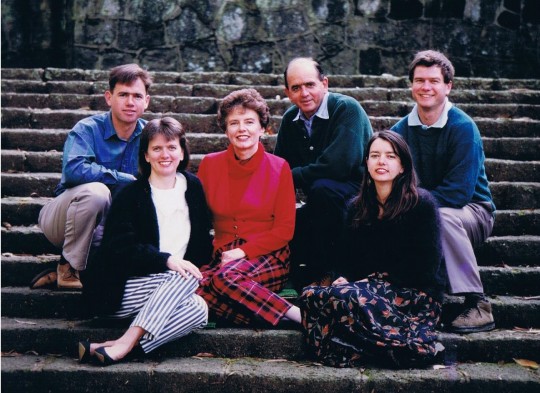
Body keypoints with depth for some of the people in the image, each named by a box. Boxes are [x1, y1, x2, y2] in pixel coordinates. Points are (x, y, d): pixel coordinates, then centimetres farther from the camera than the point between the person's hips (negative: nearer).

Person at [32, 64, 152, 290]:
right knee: (94, 191, -34)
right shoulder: (87, 129, -15)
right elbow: (73, 170, -34)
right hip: (65, 220, -4)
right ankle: (69, 269, -17)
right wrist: (127, 180, -29)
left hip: (107, 228, 4)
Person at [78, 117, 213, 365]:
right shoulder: (129, 195, 1)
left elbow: (203, 242, 17)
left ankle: (122, 345, -34)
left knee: (199, 309, -28)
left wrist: (199, 267, -5)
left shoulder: (193, 187, 14)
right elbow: (121, 250, -12)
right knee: (184, 277, -31)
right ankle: (126, 344, -36)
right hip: (117, 291, -4)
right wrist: (167, 260, -26)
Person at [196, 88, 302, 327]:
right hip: (222, 256, 3)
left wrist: (243, 252, -12)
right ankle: (294, 314, -31)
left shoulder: (279, 168, 2)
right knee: (193, 289, -32)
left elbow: (284, 230, 0)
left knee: (226, 277, -36)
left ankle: (297, 315, -26)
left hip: (268, 256, -3)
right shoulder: (210, 165, 9)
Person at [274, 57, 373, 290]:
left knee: (322, 188, -35)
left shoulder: (347, 109, -16)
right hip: (320, 204, 7)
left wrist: (294, 176, -16)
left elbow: (338, 165, -29)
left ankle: (319, 273, -23)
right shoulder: (290, 119, 6)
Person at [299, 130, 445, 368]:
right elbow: (345, 260, 15)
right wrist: (345, 279, -9)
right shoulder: (356, 208, 14)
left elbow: (425, 268, -8)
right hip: (370, 288, 6)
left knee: (344, 296, -32)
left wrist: (373, 280, -13)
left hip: (414, 295, -6)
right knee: (311, 295, -23)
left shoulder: (421, 203, -3)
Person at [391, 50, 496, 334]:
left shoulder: (463, 128, -16)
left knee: (442, 216, -37)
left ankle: (477, 304, -27)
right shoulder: (401, 130, 0)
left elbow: (459, 191, -23)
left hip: (471, 212, -4)